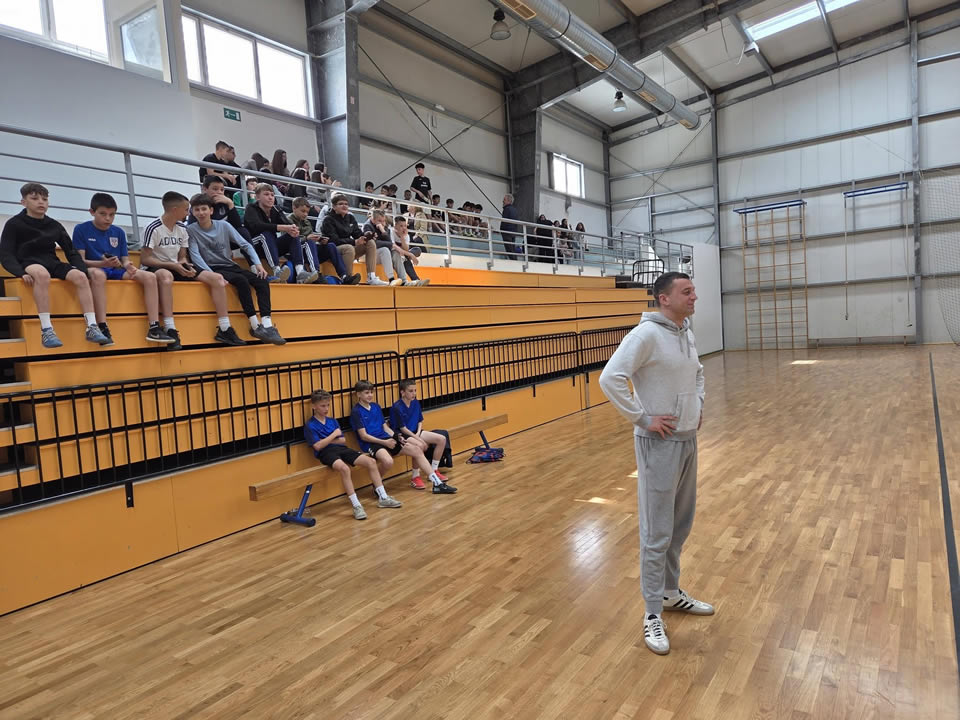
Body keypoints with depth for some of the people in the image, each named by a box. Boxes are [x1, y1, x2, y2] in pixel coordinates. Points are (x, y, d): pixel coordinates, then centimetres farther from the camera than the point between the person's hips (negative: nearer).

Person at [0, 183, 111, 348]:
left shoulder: (55, 226, 13)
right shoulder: (13, 224, 3)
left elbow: (71, 252, 15)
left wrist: (83, 270, -4)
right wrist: (21, 273, -24)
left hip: (52, 264, 4)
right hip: (29, 264, -4)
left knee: (80, 276, -27)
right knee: (42, 274, -40)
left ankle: (91, 328, -32)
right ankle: (46, 330, -44)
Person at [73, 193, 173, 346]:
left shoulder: (119, 232, 12)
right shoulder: (81, 229, 0)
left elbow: (125, 260, 9)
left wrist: (128, 265, -17)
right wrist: (103, 263, -25)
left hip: (117, 271, 5)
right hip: (93, 269, -5)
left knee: (150, 277, -18)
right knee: (97, 273, -41)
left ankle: (154, 329, -24)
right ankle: (102, 328, -41)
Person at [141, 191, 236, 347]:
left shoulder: (182, 229, 9)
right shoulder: (154, 228, -13)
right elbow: (144, 259, -14)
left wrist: (185, 264, -10)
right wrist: (172, 265, -23)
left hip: (176, 268, 7)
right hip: (154, 269, -7)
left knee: (217, 278, -9)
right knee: (166, 275, -45)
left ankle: (224, 330, -10)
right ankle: (170, 330, -45)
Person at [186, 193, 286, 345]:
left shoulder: (224, 225, 5)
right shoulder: (191, 230, -3)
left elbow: (245, 245, 3)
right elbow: (195, 256, -13)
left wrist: (257, 264, -12)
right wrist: (212, 275, -28)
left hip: (230, 266, 4)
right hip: (212, 269, -4)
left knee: (262, 281, -21)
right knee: (241, 280, -32)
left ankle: (267, 325, -32)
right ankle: (255, 326, -31)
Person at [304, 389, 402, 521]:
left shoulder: (333, 421, 17)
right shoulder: (310, 425, -2)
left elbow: (343, 441, 12)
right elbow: (317, 446, -13)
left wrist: (326, 440, -2)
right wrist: (334, 435, -6)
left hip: (341, 449, 7)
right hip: (326, 453, -7)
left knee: (371, 461, -10)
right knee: (344, 468, -39)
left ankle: (383, 498, -4)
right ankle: (356, 506, -33)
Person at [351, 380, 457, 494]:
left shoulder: (376, 407, 15)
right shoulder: (356, 412, -6)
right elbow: (363, 436, -11)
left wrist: (396, 437, -3)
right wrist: (385, 442, -17)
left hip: (386, 439, 7)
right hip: (371, 444, -7)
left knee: (417, 449, -8)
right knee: (388, 461, -38)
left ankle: (437, 483, -7)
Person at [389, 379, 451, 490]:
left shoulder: (416, 403, 4)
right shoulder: (397, 408, -17)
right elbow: (403, 429, -16)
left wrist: (418, 433, -7)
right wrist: (420, 439, -18)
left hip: (415, 432, 8)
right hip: (402, 435, -8)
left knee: (442, 439, -7)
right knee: (420, 445, -37)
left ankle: (434, 470, 6)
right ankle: (415, 477, -18)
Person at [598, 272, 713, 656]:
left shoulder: (688, 334, 10)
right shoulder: (646, 334, -18)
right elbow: (610, 379, -26)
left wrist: (699, 405, 14)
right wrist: (643, 419, -21)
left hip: (688, 439, 9)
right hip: (659, 444, -8)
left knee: (681, 525, 19)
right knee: (657, 533, -1)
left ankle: (671, 592, 36)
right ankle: (653, 613, 13)